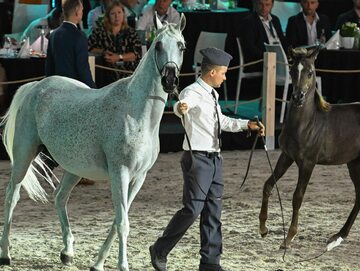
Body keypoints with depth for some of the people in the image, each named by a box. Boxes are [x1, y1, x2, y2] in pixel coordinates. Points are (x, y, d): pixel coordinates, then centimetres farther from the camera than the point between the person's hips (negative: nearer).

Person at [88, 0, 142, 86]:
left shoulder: (130, 32, 5)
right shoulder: (100, 30, 7)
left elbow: (137, 53, -4)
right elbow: (89, 47, 8)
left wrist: (119, 57, -15)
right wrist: (102, 52, -8)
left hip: (128, 76, 0)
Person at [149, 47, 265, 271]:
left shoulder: (212, 95, 16)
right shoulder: (193, 92, -12)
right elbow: (182, 104, -37)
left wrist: (247, 124, 28)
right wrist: (181, 107, -60)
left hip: (214, 158, 9)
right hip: (197, 158, -9)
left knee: (213, 211, 8)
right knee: (193, 209, -11)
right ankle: (160, 251, 4)